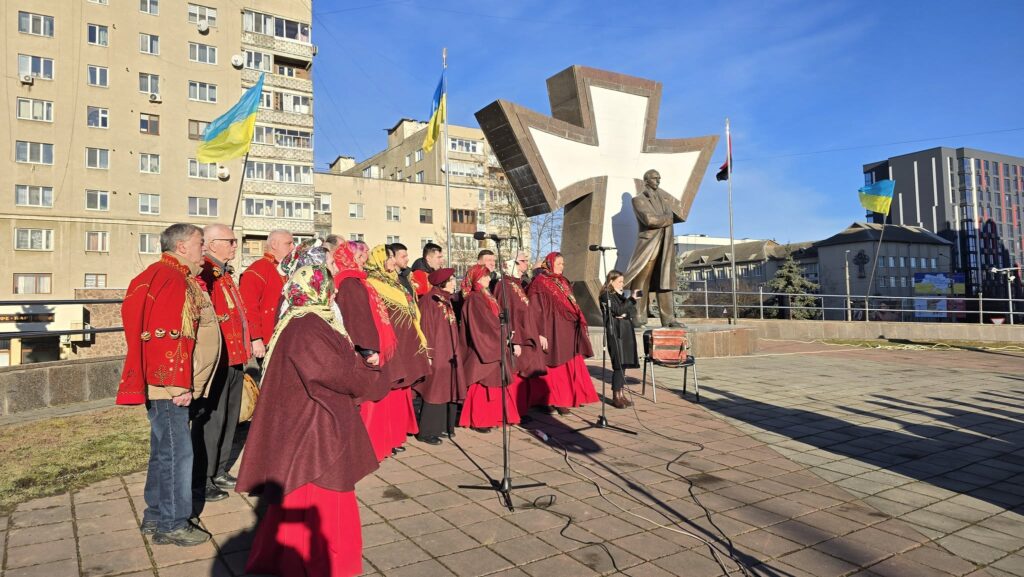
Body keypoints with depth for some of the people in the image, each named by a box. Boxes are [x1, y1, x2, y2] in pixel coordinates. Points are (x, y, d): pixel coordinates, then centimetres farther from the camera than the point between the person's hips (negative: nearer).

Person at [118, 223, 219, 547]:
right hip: (168, 384, -11)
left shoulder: (179, 279, 15)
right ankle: (172, 524, 10)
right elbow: (169, 338, -23)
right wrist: (179, 385, -21)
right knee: (177, 451, -2)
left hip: (170, 385, 11)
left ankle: (156, 517, 30)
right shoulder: (169, 279, -16)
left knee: (164, 450, 18)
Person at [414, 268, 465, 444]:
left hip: (449, 354, 9)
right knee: (434, 392, -4)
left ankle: (442, 426, 23)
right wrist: (428, 354, -20)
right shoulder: (429, 300, -12)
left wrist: (455, 352, 17)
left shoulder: (446, 301, 14)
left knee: (447, 390, 12)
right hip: (436, 355, -9)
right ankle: (426, 432, 5)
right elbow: (425, 328, -16)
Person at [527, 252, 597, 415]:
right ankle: (557, 401, 7)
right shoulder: (539, 283, -9)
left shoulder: (563, 282, 15)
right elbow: (537, 311, -15)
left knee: (571, 366, 10)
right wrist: (541, 334, -20)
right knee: (557, 367, -2)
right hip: (553, 331, -8)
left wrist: (579, 323, 13)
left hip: (568, 330, 8)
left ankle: (572, 397, 19)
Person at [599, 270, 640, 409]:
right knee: (619, 365, -8)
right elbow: (618, 310, -16)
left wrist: (626, 314, -9)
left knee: (624, 364, 6)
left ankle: (621, 394, 14)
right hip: (615, 333, -7)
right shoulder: (606, 296, -3)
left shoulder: (621, 295, 19)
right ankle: (616, 396, -1)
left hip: (626, 332, 7)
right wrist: (631, 299, -17)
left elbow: (634, 311, 10)